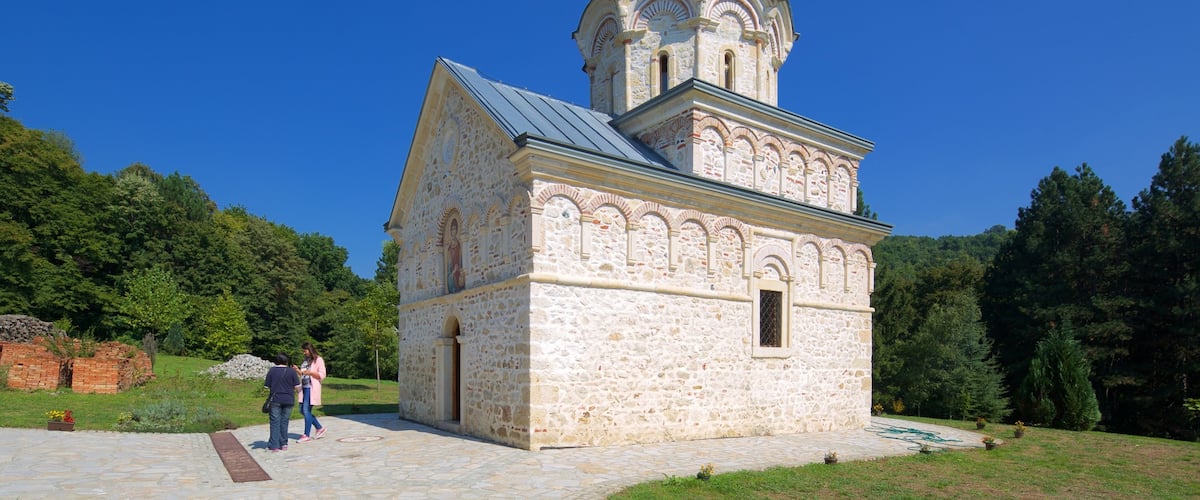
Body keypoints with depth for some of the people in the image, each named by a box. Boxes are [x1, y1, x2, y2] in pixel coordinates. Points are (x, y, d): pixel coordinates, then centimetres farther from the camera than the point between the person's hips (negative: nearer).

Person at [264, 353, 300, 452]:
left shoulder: (271, 371, -2)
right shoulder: (291, 371, -3)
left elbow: (267, 387, 0)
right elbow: (297, 387, -4)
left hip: (276, 400, -1)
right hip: (288, 400, 1)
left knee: (275, 422, 3)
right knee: (284, 422, 10)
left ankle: (274, 445, 1)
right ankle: (283, 444, 15)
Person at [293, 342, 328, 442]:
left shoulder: (318, 360, -5)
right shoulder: (306, 360, 17)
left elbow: (322, 375, -10)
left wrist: (310, 372, -21)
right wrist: (297, 370, 6)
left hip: (312, 388, -8)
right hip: (304, 387, 8)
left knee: (306, 410, -9)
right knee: (302, 410, 9)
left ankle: (306, 435, -2)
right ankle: (320, 428, 22)